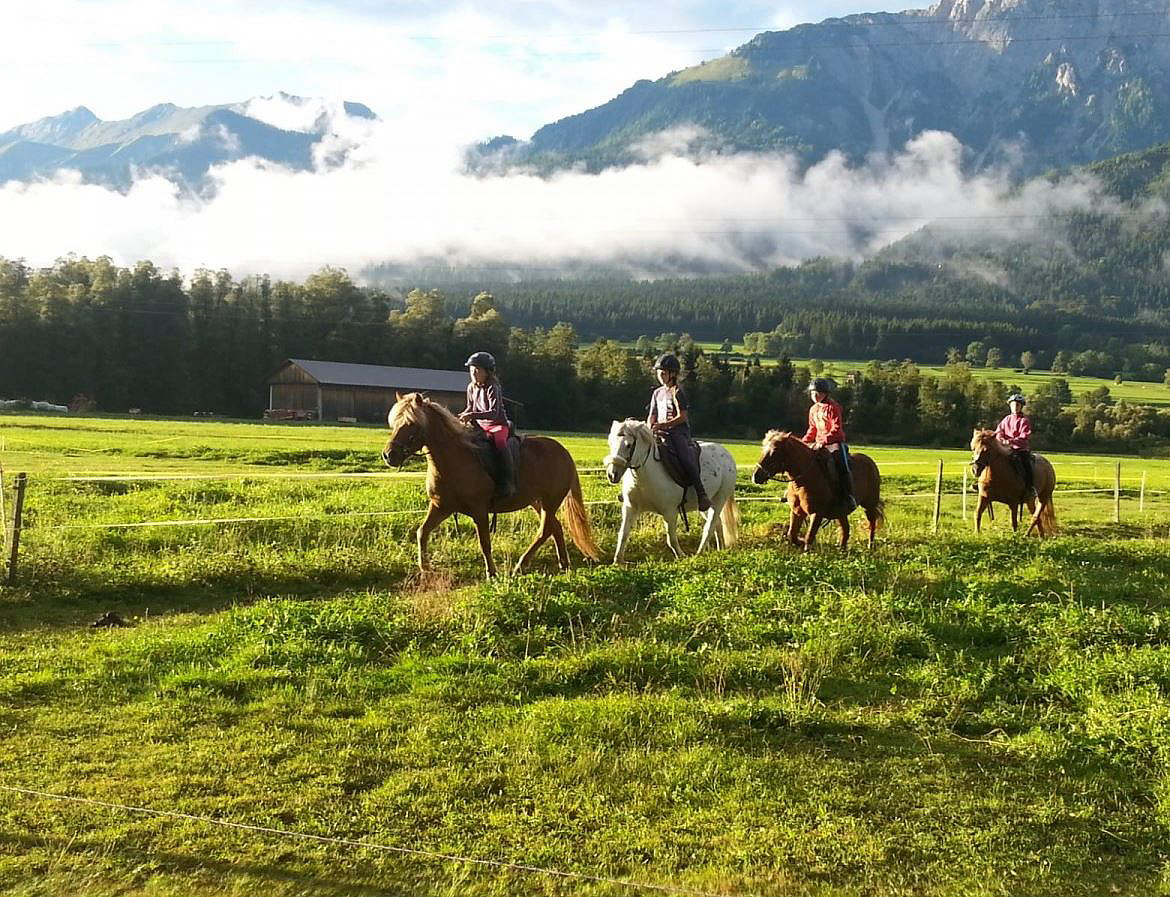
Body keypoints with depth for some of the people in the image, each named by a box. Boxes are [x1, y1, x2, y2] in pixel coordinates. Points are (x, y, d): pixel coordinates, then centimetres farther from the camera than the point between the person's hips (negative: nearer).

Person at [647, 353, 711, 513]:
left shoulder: (677, 393, -2)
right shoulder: (657, 393, 18)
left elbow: (682, 417, -10)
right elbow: (651, 416, 19)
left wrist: (664, 425, -21)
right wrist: (650, 428, -3)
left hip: (679, 433, -6)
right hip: (660, 434, 7)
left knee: (686, 460, -26)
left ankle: (702, 496, -26)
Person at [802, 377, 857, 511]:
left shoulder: (832, 407, -8)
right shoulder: (813, 409, 13)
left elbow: (836, 428, -16)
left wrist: (824, 441, -27)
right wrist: (803, 442, 6)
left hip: (835, 442, -7)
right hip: (819, 443, 7)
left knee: (842, 465, -28)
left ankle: (848, 497, -28)